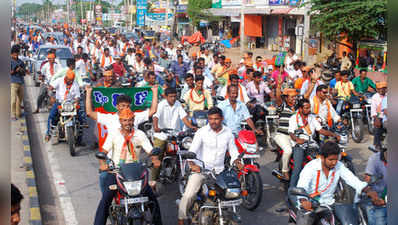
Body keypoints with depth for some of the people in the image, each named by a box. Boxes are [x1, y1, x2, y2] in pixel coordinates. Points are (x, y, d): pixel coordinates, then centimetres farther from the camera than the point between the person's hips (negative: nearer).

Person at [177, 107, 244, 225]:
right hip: (200, 168, -3)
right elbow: (192, 150, -16)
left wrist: (237, 162, -12)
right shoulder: (201, 132, -8)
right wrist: (192, 164, -35)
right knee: (188, 195, -16)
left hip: (219, 170, 3)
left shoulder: (228, 133, 3)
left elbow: (233, 150, 10)